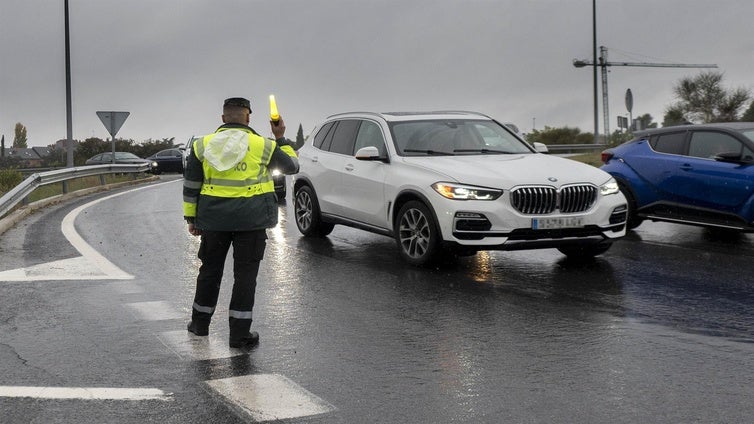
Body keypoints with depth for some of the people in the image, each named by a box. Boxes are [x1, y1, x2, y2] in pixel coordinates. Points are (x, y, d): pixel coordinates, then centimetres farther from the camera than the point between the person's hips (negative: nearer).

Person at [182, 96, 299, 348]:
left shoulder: (202, 145, 3)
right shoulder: (263, 146, -3)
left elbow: (190, 187, 5)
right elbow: (292, 166, 10)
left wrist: (191, 218, 12)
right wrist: (281, 139, 19)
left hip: (214, 219, 3)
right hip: (251, 220, -2)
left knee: (210, 270, 17)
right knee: (245, 275, 4)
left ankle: (200, 323, 31)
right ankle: (239, 333, 4)